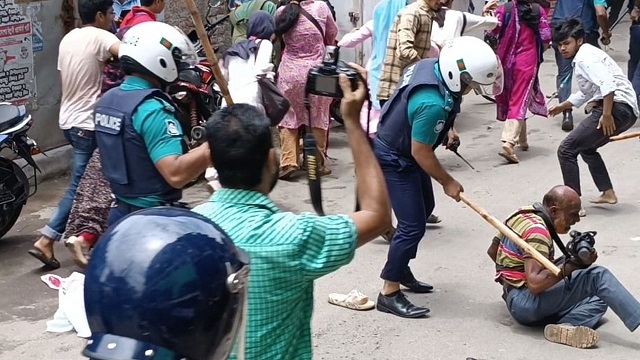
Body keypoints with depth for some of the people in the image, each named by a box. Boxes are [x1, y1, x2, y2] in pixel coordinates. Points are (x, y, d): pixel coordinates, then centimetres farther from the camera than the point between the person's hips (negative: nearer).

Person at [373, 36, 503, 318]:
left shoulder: (433, 65, -10)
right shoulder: (433, 104, -37)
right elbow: (420, 152, -26)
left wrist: (445, 129, 13)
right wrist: (448, 182, -11)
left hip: (404, 149, 10)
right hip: (394, 160, -10)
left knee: (424, 207, 23)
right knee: (413, 225, -8)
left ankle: (400, 270, 37)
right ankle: (389, 294, 3)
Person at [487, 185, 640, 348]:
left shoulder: (522, 214, 12)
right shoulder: (536, 231, -17)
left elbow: (492, 251, 22)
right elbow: (534, 284, -28)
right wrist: (572, 265, -27)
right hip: (525, 303, -10)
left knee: (599, 299, 5)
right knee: (598, 276, -17)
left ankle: (566, 326, -22)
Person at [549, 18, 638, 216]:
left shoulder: (585, 57, -9)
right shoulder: (583, 57, 23)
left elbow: (607, 84, -23)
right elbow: (586, 93, 35)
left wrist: (606, 115, -23)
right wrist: (562, 106, 33)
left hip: (617, 107, -11)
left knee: (566, 150, -10)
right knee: (586, 147, 32)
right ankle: (608, 193, 31)